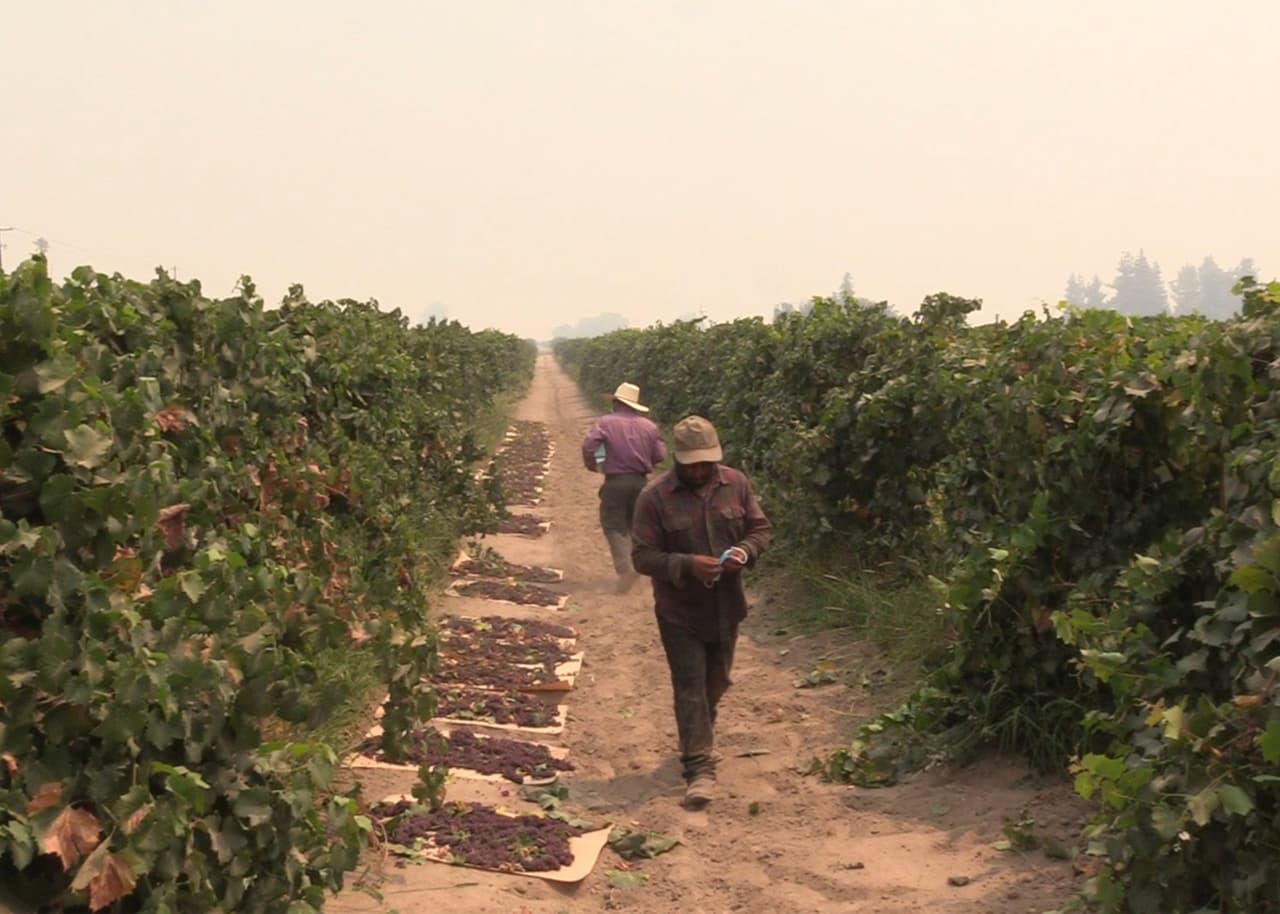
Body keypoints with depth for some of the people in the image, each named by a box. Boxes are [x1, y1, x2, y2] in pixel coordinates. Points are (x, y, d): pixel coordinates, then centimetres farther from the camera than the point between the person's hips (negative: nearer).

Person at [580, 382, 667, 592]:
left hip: (615, 482, -4)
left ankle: (624, 566, -17)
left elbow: (589, 446, -16)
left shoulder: (606, 422, -6)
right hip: (641, 481, 4)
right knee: (634, 524, 19)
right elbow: (660, 455, 4)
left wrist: (593, 465, 3)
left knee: (614, 525, 0)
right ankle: (633, 562, 20)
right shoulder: (649, 426, 5)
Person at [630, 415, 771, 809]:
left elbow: (760, 528, 6)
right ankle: (700, 767, -3)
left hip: (726, 607, 4)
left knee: (715, 684, 20)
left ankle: (698, 738, 45)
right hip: (680, 611, -4)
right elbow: (643, 556, -15)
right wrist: (688, 565, -30)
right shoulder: (655, 497, -15)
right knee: (690, 689, -6)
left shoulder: (736, 484, -3)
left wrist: (745, 551, -17)